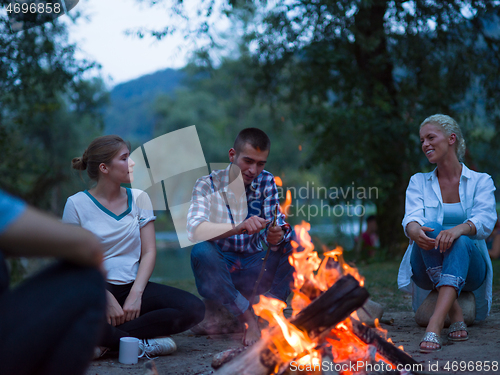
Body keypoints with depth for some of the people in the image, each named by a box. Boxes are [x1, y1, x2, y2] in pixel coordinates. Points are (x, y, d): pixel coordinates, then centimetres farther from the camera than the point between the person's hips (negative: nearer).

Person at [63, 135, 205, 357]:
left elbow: (149, 252, 4)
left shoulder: (139, 198, 9)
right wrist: (108, 299, -17)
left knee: (194, 309, -21)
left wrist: (135, 294, -11)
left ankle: (107, 341, -20)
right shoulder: (77, 204, -2)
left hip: (133, 287, 4)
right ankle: (143, 342, -18)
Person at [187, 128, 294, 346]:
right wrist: (237, 228, -42)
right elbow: (194, 229, -25)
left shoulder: (266, 182, 4)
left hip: (254, 271, 3)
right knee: (201, 251, -33)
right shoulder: (207, 185, -7)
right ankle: (249, 319, -27)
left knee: (291, 238, -18)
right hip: (219, 271, -3)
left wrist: (277, 235, -32)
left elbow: (278, 223, -6)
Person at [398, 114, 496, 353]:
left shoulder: (480, 182, 5)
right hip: (427, 270, 1)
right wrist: (415, 231, -36)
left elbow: (485, 221, -14)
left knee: (460, 241, -35)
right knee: (430, 230, -30)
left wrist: (459, 229, -37)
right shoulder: (419, 182, 10)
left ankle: (434, 327, -52)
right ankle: (455, 315, -33)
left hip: (468, 269, -1)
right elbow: (411, 218, -10)